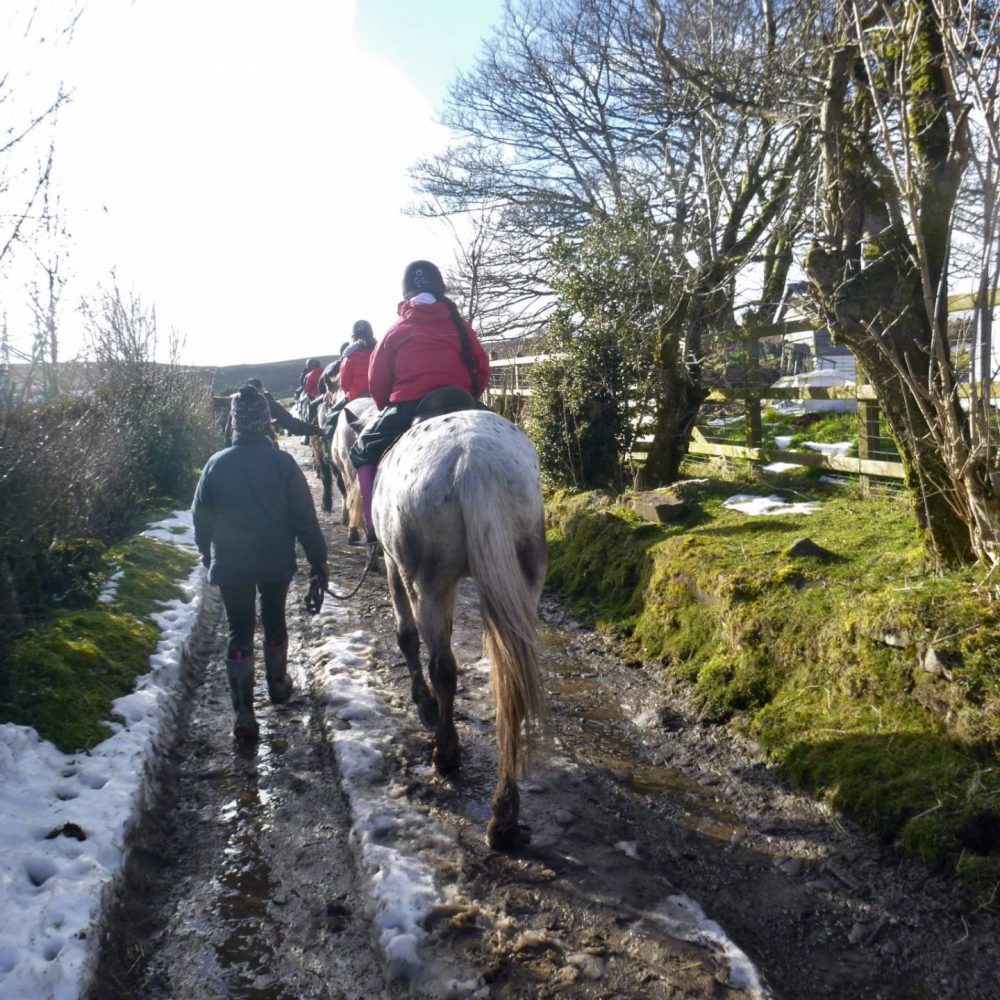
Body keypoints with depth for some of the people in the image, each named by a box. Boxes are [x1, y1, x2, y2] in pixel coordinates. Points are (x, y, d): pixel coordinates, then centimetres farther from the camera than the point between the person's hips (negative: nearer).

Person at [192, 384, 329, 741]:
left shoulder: (217, 463, -4)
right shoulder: (282, 462, -9)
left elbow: (201, 516, 6)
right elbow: (304, 517, -8)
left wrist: (207, 553, 22)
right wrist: (318, 559, -1)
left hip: (231, 564, 0)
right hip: (276, 562, 0)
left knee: (239, 631, 4)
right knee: (274, 621, 20)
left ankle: (244, 714, -1)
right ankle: (277, 684, 39)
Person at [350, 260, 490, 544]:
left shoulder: (397, 330, 8)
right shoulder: (460, 326, 11)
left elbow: (377, 383, 10)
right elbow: (482, 371, 9)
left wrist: (388, 411, 26)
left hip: (408, 409, -1)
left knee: (364, 452, 19)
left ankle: (375, 527, 7)